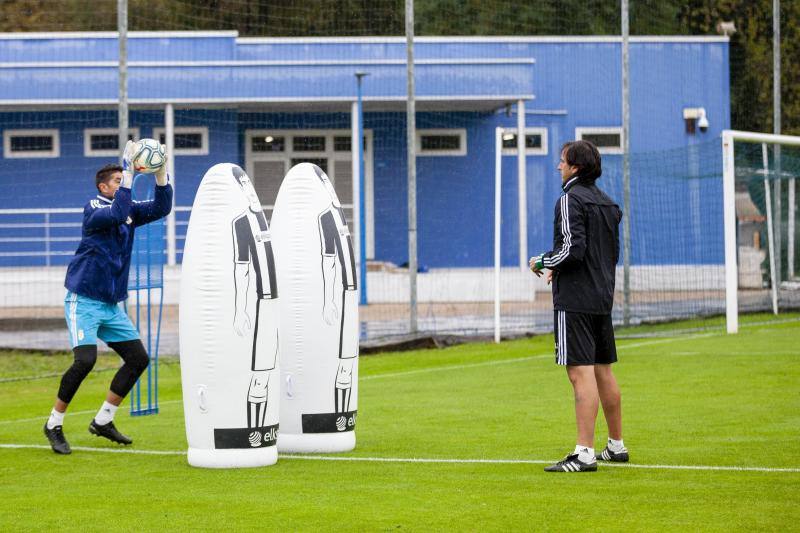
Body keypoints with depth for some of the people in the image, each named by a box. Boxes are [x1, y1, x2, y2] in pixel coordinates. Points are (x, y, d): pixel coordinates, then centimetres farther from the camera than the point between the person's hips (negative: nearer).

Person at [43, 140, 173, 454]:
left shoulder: (129, 210, 10)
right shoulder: (93, 209, -11)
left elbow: (160, 208, 0)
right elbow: (117, 214, -31)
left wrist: (161, 174, -15)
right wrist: (129, 173, -31)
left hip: (112, 305, 8)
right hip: (83, 301, -8)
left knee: (139, 358, 5)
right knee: (85, 360, -22)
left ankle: (102, 421, 15)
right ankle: (54, 425, -7)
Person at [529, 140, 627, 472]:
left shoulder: (571, 200, -12)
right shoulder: (607, 203, 15)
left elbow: (573, 249, -21)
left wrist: (543, 261, -4)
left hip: (574, 301, -9)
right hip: (602, 297, 9)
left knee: (581, 373, -11)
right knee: (603, 372, 15)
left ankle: (584, 454, -15)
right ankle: (616, 447, 22)